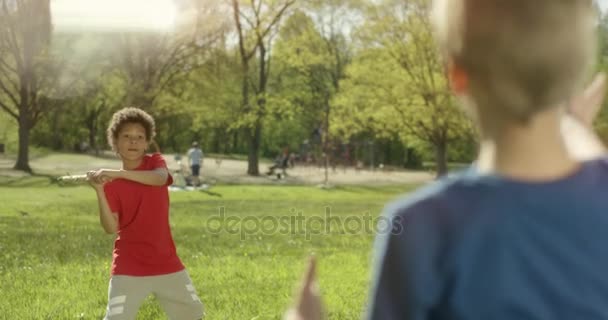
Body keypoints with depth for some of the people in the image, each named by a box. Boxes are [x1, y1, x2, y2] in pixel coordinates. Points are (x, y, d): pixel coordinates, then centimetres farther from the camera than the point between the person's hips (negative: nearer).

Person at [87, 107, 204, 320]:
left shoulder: (155, 162, 3)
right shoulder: (112, 183, -1)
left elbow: (159, 178, -23)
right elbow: (111, 228, -12)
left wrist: (118, 173, -33)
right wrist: (100, 191, -23)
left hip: (167, 263, 3)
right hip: (129, 268, -3)